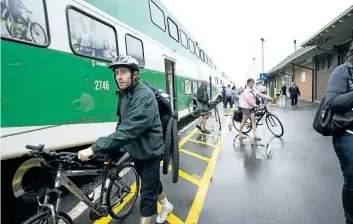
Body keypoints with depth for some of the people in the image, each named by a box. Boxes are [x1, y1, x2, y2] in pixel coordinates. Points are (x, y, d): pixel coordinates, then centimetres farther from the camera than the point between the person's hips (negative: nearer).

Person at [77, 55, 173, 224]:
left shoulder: (144, 96, -27)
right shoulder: (123, 95, 1)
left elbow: (129, 129, -36)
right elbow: (121, 124, 9)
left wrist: (94, 148, -36)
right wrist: (111, 149, 4)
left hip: (149, 151, -8)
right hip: (136, 150, 8)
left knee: (147, 190, 5)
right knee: (151, 181, 25)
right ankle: (166, 205, 51)